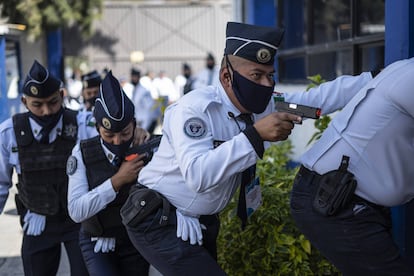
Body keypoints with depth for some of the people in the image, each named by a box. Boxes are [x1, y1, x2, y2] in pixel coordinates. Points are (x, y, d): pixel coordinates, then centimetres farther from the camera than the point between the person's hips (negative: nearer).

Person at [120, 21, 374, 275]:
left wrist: (377, 78, -9)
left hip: (202, 223, 8)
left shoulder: (263, 106, -3)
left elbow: (315, 98, -4)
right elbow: (197, 175, -37)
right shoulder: (195, 109, -25)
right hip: (160, 223, -8)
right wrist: (255, 135, -41)